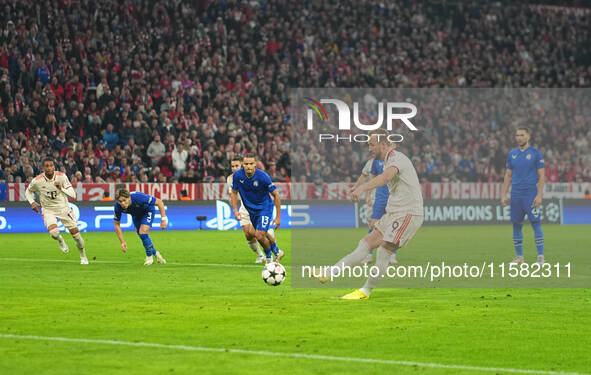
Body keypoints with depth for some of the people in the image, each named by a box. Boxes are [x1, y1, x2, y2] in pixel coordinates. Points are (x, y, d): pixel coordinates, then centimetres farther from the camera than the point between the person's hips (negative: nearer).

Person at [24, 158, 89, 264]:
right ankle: (60, 241, 12)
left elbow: (73, 195, -15)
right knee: (54, 232, -27)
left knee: (75, 233, -1)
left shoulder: (62, 177, -15)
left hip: (64, 208, 1)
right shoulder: (37, 181, -15)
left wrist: (61, 188, -32)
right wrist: (32, 202, -10)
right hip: (48, 210, -1)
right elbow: (28, 191, 7)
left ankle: (83, 256, 25)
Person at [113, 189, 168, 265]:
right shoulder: (118, 206, -30)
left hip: (148, 210, -4)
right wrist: (122, 242, -21)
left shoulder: (138, 197, -41)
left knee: (143, 233, -22)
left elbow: (159, 202, -30)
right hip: (136, 215, 4)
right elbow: (117, 224, -16)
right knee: (143, 237, 7)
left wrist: (164, 219, -34)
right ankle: (156, 253, 34)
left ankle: (149, 257, -2)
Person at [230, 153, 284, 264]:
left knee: (259, 235, -16)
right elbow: (234, 193, 2)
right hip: (250, 209, 4)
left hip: (265, 208, -4)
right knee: (263, 235, 16)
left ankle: (269, 255, 12)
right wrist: (235, 210, -10)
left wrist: (278, 216, -15)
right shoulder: (237, 175, -15)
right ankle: (277, 252, 43)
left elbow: (276, 195, -15)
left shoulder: (263, 177, -25)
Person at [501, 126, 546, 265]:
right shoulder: (512, 154, 11)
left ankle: (540, 257, -6)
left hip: (531, 195, -4)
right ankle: (519, 257, 12)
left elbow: (542, 176, -3)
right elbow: (508, 176, 15)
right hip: (516, 195, 4)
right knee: (516, 225, 5)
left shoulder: (535, 153, -1)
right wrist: (503, 195, 8)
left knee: (536, 224, -8)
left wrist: (539, 195, -12)